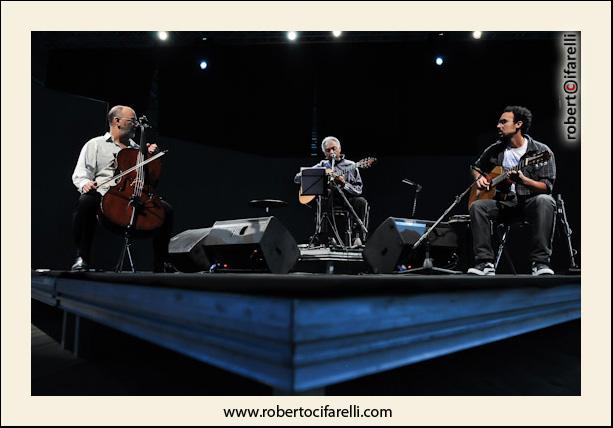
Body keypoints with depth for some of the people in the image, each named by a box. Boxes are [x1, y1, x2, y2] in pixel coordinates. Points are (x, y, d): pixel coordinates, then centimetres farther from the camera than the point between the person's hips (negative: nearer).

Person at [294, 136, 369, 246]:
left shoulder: (350, 166, 10)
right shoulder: (322, 165, 16)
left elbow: (358, 190, 2)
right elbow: (297, 178, 14)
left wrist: (343, 184, -16)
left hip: (346, 200, 0)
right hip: (328, 200, 0)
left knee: (361, 202, -30)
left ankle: (358, 236, -27)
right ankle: (322, 237, -31)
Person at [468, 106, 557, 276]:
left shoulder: (541, 151, -3)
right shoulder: (494, 150, 9)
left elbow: (547, 186, -9)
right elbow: (476, 167, 26)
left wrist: (523, 180, -26)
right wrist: (479, 177, 3)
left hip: (530, 201, -3)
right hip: (503, 203, 3)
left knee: (545, 202, -37)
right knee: (477, 206, -25)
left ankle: (541, 263, -33)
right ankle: (485, 263, -25)